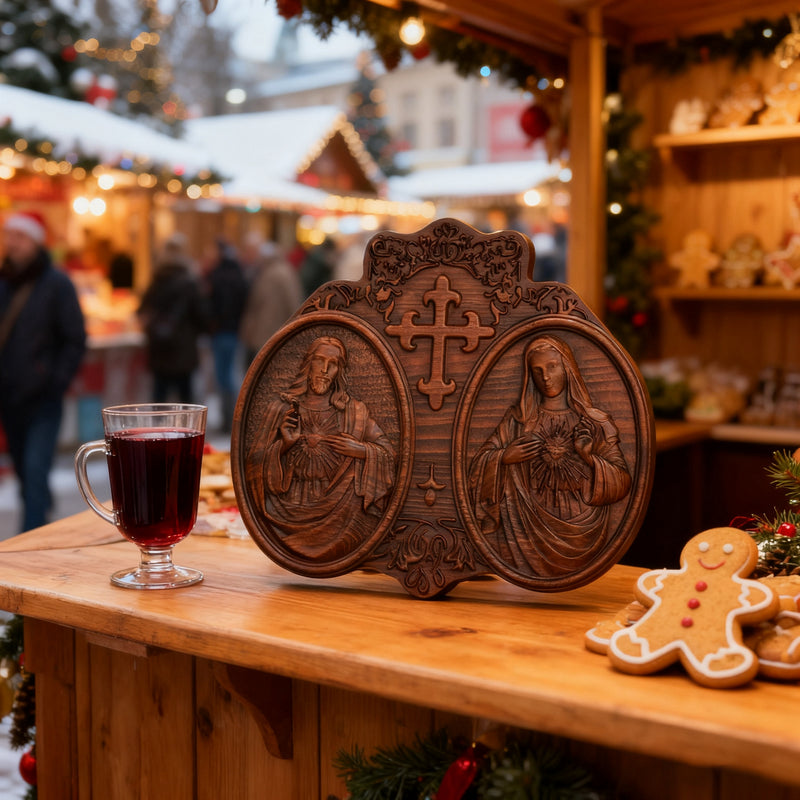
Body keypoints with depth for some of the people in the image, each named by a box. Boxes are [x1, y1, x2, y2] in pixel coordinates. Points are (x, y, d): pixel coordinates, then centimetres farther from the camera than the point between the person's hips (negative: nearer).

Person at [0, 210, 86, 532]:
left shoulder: (57, 284, -5)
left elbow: (76, 340, -5)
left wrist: (55, 383, -13)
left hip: (42, 399, -5)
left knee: (35, 472, -12)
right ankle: (42, 521, 30)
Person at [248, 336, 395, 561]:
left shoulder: (354, 411, 9)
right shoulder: (281, 408, 9)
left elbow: (388, 453, 9)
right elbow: (257, 458, 8)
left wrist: (360, 450, -10)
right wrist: (283, 445, -10)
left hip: (338, 507, 1)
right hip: (291, 506, -1)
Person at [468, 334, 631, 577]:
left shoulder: (595, 424, 8)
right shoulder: (518, 420, 12)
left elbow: (622, 483, 3)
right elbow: (478, 469, 9)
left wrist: (591, 460, -15)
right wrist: (505, 457, -11)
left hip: (580, 527, -1)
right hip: (529, 524, 1)